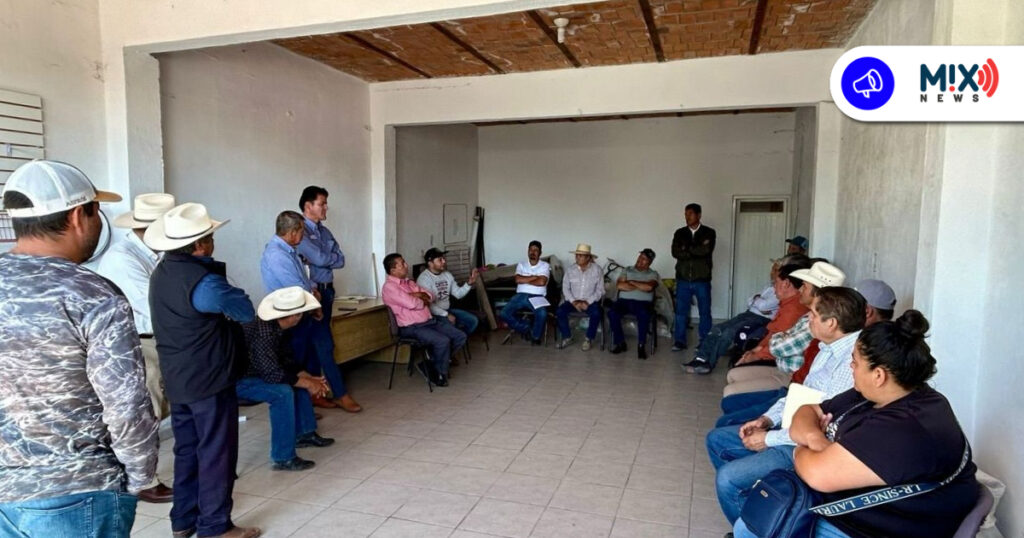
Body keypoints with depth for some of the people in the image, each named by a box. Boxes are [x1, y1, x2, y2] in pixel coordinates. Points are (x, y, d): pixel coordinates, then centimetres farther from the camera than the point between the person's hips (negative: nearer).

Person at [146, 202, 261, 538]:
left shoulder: (161, 273, 6)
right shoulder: (203, 282, -24)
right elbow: (246, 312, -11)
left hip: (176, 379, 9)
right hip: (208, 379, -9)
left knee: (187, 449, 18)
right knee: (216, 452, 3)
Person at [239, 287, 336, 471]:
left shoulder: (276, 325, -4)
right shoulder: (263, 332, -33)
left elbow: (286, 359, 6)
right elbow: (272, 373, -33)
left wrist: (309, 377, -5)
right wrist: (307, 383, -22)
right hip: (236, 379, -10)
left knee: (298, 380, 9)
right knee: (283, 392, -28)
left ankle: (303, 434, 18)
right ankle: (283, 458, -20)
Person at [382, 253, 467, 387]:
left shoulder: (409, 283, 18)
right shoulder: (389, 287, -11)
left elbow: (430, 297, 14)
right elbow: (411, 303, -22)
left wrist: (419, 295, -7)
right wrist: (423, 300, -1)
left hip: (429, 321, 9)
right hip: (411, 328, -9)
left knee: (460, 336, 0)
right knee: (443, 341, -29)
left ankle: (432, 362, 9)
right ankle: (440, 373, -3)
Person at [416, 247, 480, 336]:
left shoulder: (447, 275, 8)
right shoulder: (424, 278, -16)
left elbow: (458, 294, 7)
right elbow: (428, 305, -21)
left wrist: (469, 283, -10)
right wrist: (446, 315, -20)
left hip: (448, 310, 8)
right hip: (433, 314, -8)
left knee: (473, 320, -1)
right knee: (451, 325, -33)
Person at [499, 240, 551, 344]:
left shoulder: (545, 265, 6)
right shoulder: (521, 264, 14)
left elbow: (542, 282, -11)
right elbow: (518, 279, -5)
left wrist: (525, 280, -1)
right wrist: (534, 277, -5)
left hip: (537, 297, -2)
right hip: (521, 295, 3)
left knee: (542, 314, -34)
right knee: (504, 313, -21)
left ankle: (536, 336, -3)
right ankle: (526, 328, 2)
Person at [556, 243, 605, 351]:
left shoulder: (597, 270, -5)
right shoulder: (570, 269, 0)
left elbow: (600, 290, -6)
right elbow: (565, 288, 0)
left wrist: (588, 302, -18)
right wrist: (574, 301, -15)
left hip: (591, 301, -2)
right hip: (573, 300, 2)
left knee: (596, 313, -32)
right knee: (560, 311, -24)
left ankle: (589, 339, -9)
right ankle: (567, 337, -3)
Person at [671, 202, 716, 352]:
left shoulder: (709, 232, 0)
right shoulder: (679, 233, 6)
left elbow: (707, 250, -18)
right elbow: (675, 252, -8)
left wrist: (687, 249, -9)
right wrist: (697, 251, -12)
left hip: (702, 280, -2)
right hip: (683, 279, 2)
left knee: (705, 312, 6)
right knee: (681, 312, 3)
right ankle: (680, 341, 12)